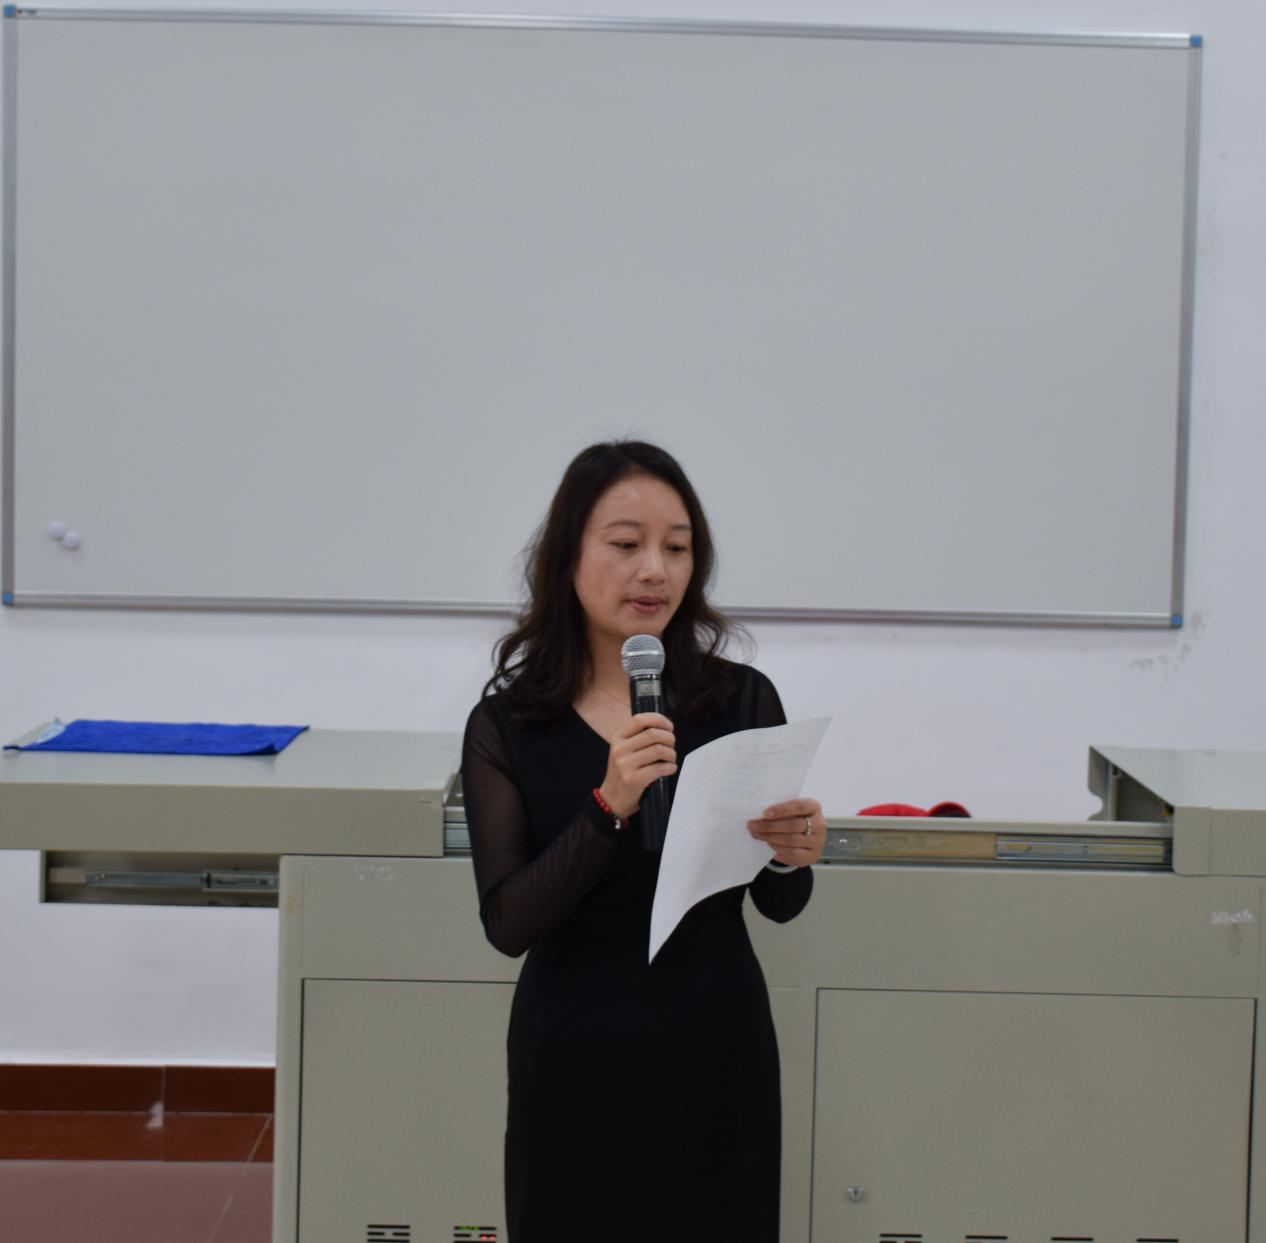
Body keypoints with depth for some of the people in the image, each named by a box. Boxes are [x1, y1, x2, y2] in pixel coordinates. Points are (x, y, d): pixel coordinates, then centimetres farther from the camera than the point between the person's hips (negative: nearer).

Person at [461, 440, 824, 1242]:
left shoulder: (743, 700, -5)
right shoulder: (507, 724, -6)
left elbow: (780, 907, 2)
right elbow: (508, 924, -14)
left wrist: (792, 857, -20)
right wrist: (609, 808, -26)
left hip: (715, 1051, 1)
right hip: (575, 1055, 0)